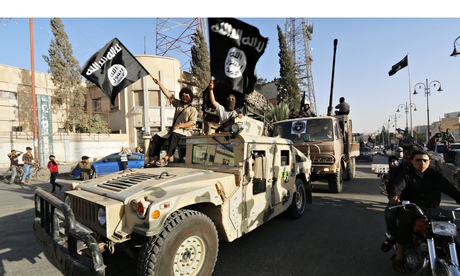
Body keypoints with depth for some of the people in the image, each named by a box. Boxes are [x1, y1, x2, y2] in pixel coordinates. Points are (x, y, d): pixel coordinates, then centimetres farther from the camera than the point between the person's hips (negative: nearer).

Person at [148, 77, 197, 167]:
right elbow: (168, 94, 14)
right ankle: (155, 158, -19)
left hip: (185, 131, -6)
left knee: (174, 134, -38)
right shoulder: (178, 104, 19)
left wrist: (179, 126, -20)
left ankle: (166, 158, -45)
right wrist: (159, 83, 10)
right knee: (157, 136, -13)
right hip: (174, 129, 6)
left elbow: (192, 122, -11)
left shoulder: (192, 109, 3)